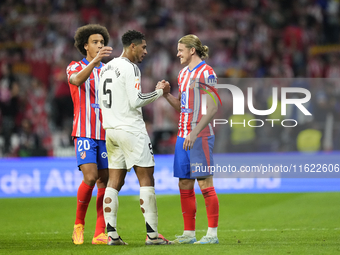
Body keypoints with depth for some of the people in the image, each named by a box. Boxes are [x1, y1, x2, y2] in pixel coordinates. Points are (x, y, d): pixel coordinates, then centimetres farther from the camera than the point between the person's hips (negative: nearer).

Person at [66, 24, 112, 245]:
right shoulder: (75, 67, 2)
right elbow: (77, 80, -23)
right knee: (90, 177, -18)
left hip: (105, 133, 5)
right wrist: (95, 61, -38)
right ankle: (79, 225, 0)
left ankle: (100, 233, 1)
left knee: (104, 181, -1)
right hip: (85, 133, -5)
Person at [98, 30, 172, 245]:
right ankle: (152, 234, -7)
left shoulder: (108, 68, 15)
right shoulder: (130, 68, -12)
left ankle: (111, 234, 2)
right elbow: (135, 101, -18)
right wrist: (159, 92, -6)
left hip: (111, 129, 8)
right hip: (131, 129, -8)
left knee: (115, 181, 6)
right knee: (146, 179, -4)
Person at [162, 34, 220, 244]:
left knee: (205, 184, -7)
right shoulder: (183, 74, 17)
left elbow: (212, 108, -14)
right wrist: (166, 94, 5)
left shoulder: (206, 73, -9)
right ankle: (189, 233, 12)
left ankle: (212, 233, -4)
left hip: (200, 136, -8)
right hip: (183, 136, 8)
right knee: (184, 185, 7)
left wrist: (195, 133, -21)